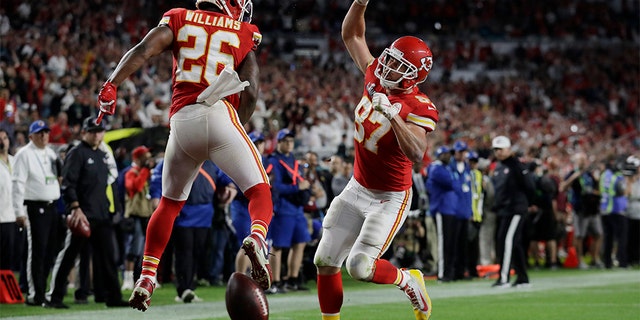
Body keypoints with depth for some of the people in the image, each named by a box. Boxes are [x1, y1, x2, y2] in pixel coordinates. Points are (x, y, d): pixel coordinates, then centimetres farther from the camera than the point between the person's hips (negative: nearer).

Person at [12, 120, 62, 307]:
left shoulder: (51, 153, 16)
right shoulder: (24, 154, -6)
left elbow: (62, 175, 23)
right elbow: (18, 184, -11)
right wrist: (19, 211, -17)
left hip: (52, 207, 7)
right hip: (36, 207, -7)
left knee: (50, 251, 7)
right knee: (37, 251, -8)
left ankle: (42, 290, 13)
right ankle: (35, 295, -6)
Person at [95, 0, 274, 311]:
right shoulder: (242, 34, 14)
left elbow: (143, 50, -1)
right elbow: (250, 91, 5)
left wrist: (111, 84, -8)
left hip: (182, 120, 2)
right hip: (220, 114, -2)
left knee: (170, 202, 20)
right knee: (259, 191, 6)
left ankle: (146, 279, 15)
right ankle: (257, 238, -26)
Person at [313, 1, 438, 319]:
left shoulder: (418, 107, -21)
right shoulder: (375, 78, -3)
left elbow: (416, 153, -37)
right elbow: (351, 36, 8)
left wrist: (391, 113, -42)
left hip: (389, 199, -7)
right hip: (356, 190, 7)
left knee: (361, 266, -16)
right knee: (325, 262, 4)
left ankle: (408, 281, 13)